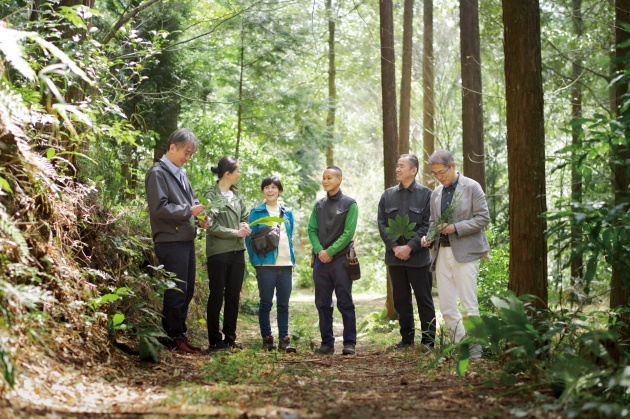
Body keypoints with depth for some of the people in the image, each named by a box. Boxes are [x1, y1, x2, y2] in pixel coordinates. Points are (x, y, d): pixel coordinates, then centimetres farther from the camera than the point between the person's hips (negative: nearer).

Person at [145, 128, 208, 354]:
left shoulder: (180, 173, 18)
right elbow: (159, 208, -18)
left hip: (187, 241, 9)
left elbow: (192, 200, 25)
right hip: (171, 242, -9)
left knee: (187, 291, 12)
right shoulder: (158, 173, -9)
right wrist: (189, 211, -16)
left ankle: (180, 334, 21)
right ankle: (174, 337, 3)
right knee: (176, 292, -6)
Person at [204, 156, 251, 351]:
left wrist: (244, 226, -4)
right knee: (217, 296, 1)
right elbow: (211, 225, -14)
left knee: (234, 296, 10)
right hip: (218, 252, -7)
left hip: (237, 251, 7)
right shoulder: (211, 196, -9)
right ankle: (214, 340, 7)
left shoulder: (237, 194, 12)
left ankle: (230, 337, 18)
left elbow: (245, 216, 19)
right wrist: (236, 232, -12)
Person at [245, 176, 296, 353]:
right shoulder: (256, 212, 4)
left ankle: (284, 340, 7)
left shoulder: (287, 213, 15)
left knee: (283, 304, 4)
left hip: (285, 265, 3)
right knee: (266, 303, -1)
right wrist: (255, 260, -4)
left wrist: (292, 261, 11)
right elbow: (250, 238, 3)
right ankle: (267, 339, 5)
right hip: (266, 264, -3)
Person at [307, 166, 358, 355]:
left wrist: (330, 251, -13)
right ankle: (327, 343, 11)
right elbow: (312, 230, 10)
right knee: (323, 303, 5)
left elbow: (348, 233, -7)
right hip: (321, 260, 5)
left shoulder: (349, 204, 1)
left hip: (341, 259, -4)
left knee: (345, 303, -2)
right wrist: (319, 250, -7)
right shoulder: (319, 205, 15)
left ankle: (349, 343, 3)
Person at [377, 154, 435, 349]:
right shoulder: (388, 195, 10)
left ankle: (428, 339, 8)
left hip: (418, 257, -4)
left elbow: (427, 225, -6)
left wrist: (409, 247, -14)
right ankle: (407, 338, 18)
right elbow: (382, 224, 6)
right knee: (401, 299, 9)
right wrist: (394, 247, -7)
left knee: (424, 300, 1)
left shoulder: (426, 194, -1)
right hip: (394, 257, 4)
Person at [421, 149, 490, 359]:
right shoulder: (436, 193, 16)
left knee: (468, 304, -7)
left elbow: (483, 218, -7)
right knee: (446, 306, 3)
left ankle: (474, 348, 2)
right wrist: (427, 237, 2)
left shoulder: (472, 187, -2)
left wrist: (455, 228, -15)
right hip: (442, 252, 6)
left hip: (465, 252, -6)